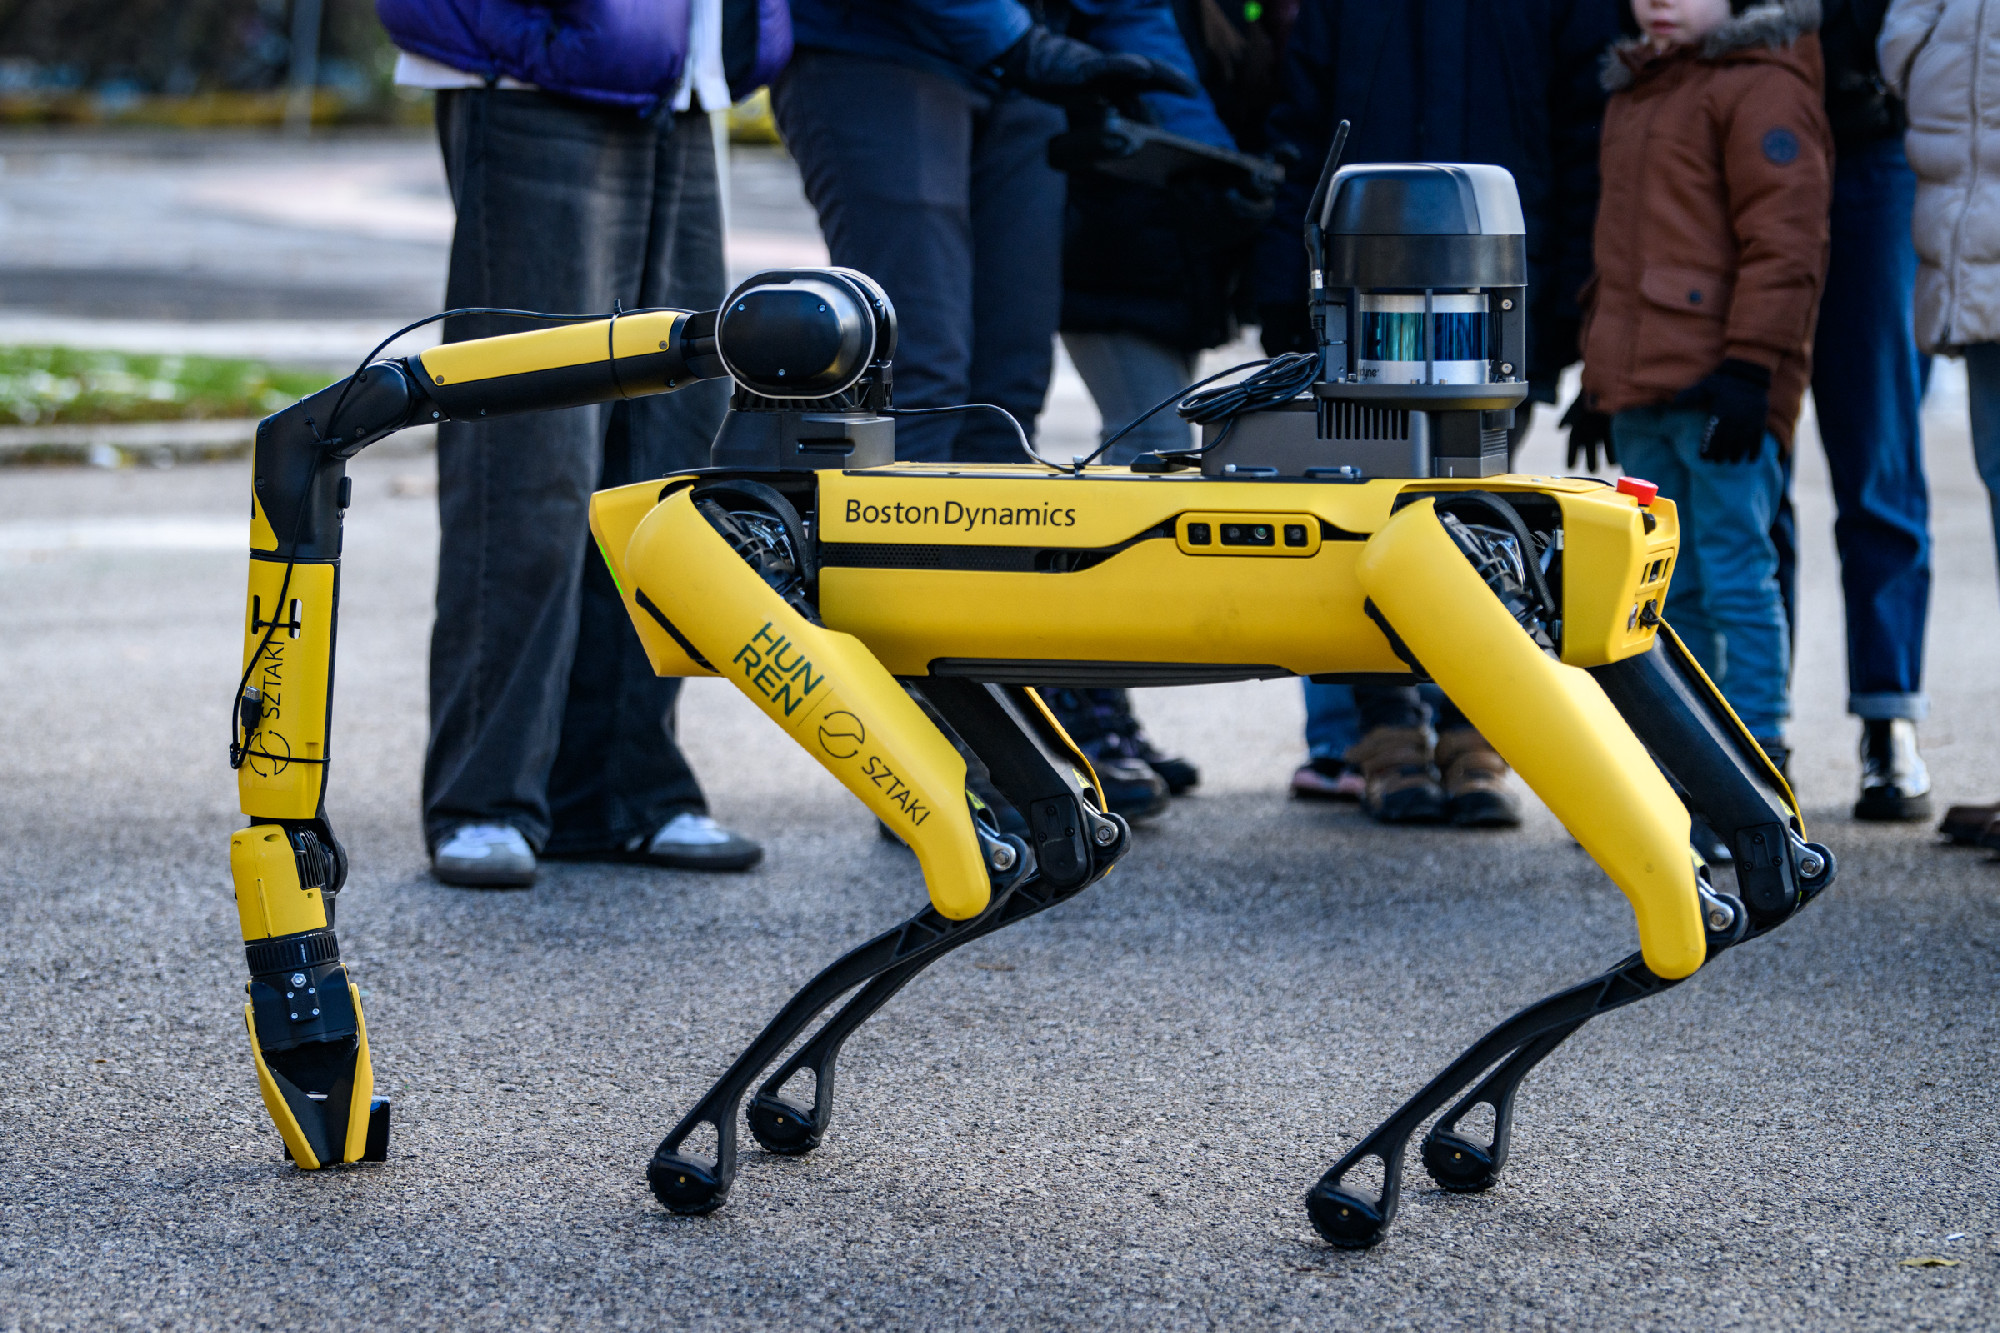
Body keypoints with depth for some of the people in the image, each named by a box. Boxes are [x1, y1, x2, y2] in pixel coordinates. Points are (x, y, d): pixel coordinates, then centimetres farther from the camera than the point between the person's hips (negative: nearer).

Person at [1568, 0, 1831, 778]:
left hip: (1719, 390, -9)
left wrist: (1749, 364, -19)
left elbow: (1783, 238, -13)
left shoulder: (1763, 86, -6)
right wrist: (1599, 368, 26)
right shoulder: (1632, 92, 21)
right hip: (1641, 391, 9)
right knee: (1670, 589, 13)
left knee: (1734, 573, -7)